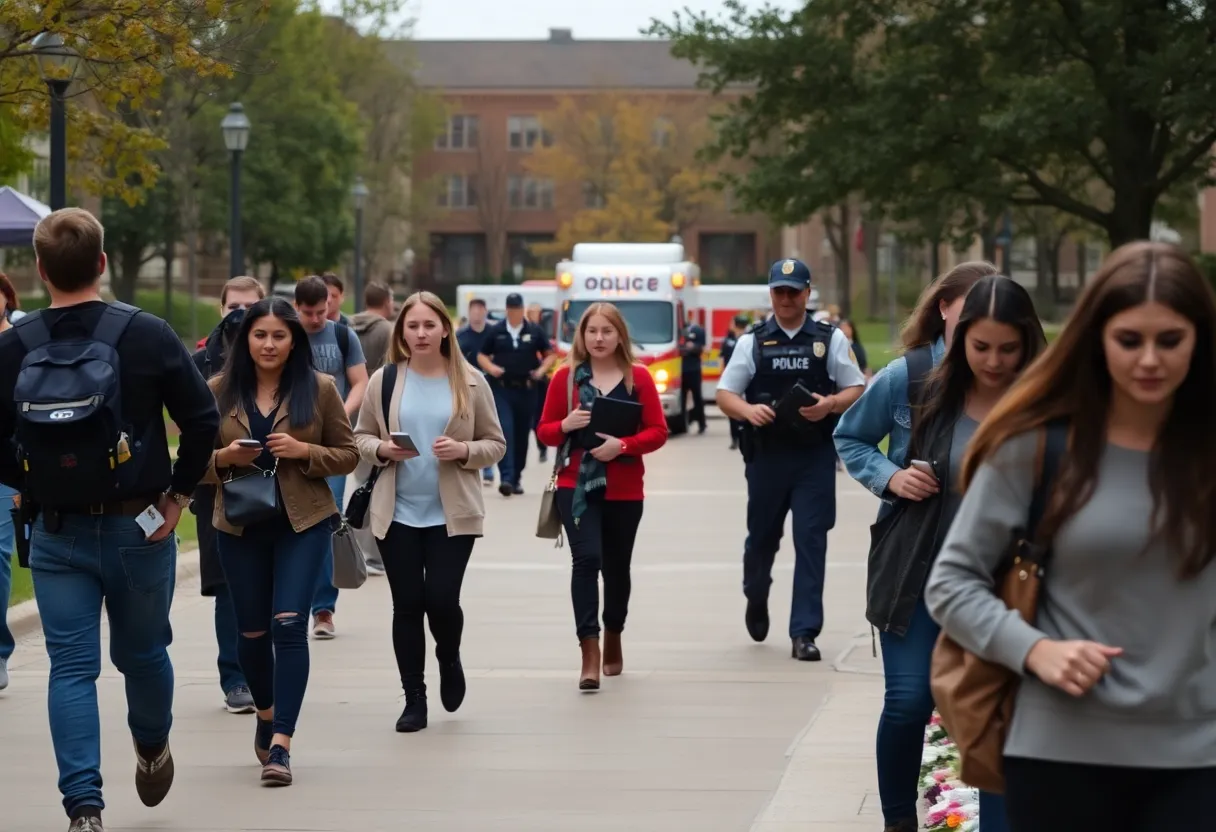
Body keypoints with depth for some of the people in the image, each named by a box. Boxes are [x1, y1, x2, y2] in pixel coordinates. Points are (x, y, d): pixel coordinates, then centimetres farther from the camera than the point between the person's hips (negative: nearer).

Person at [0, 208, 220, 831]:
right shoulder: (147, 335, -8)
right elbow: (202, 418, -10)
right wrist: (180, 491, 1)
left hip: (56, 536, 0)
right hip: (138, 527, 0)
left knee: (72, 669, 3)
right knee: (142, 653, 20)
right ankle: (152, 752, 44)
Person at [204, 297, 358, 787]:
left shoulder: (319, 389, -1)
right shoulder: (219, 391, 2)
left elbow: (348, 455, 3)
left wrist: (305, 451, -15)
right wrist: (224, 458, -15)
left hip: (303, 524, -2)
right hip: (240, 526, 2)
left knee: (289, 625, -14)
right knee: (252, 631, 10)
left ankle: (280, 744, -14)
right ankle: (266, 713, 39)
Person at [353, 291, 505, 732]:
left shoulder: (471, 382, 0)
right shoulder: (385, 381, 2)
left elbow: (496, 444, 4)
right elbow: (361, 436, 8)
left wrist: (463, 451, -16)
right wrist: (382, 449, -13)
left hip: (452, 513, -1)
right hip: (397, 512, 1)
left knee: (442, 599, -9)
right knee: (407, 605, 3)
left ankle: (449, 660, 25)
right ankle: (414, 699, 14)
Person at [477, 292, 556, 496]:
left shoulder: (534, 331, 4)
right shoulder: (495, 331, 4)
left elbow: (550, 354, 11)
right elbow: (482, 356, 11)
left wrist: (542, 370, -6)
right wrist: (490, 367, -9)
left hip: (526, 389, 2)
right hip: (501, 389, -2)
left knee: (522, 434, 7)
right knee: (504, 431, -14)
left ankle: (516, 479, 19)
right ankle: (506, 478, -20)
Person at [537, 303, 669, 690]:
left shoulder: (638, 377, 0)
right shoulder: (566, 376, 1)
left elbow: (657, 432, -2)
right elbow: (545, 431, 5)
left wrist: (623, 445, -18)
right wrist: (566, 425, -17)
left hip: (624, 490, 1)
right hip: (576, 485, -1)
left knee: (617, 567, 13)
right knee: (586, 559, -16)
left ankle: (613, 639, 37)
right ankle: (590, 654, -19)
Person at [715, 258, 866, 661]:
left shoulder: (831, 339, 5)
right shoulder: (752, 341, 6)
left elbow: (857, 389, 5)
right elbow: (725, 394, 5)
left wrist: (830, 404, -15)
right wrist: (748, 410, -16)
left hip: (815, 456, -1)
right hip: (766, 454, 1)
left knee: (811, 541, -5)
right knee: (762, 535, 13)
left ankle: (804, 632, -1)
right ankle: (756, 600, 43)